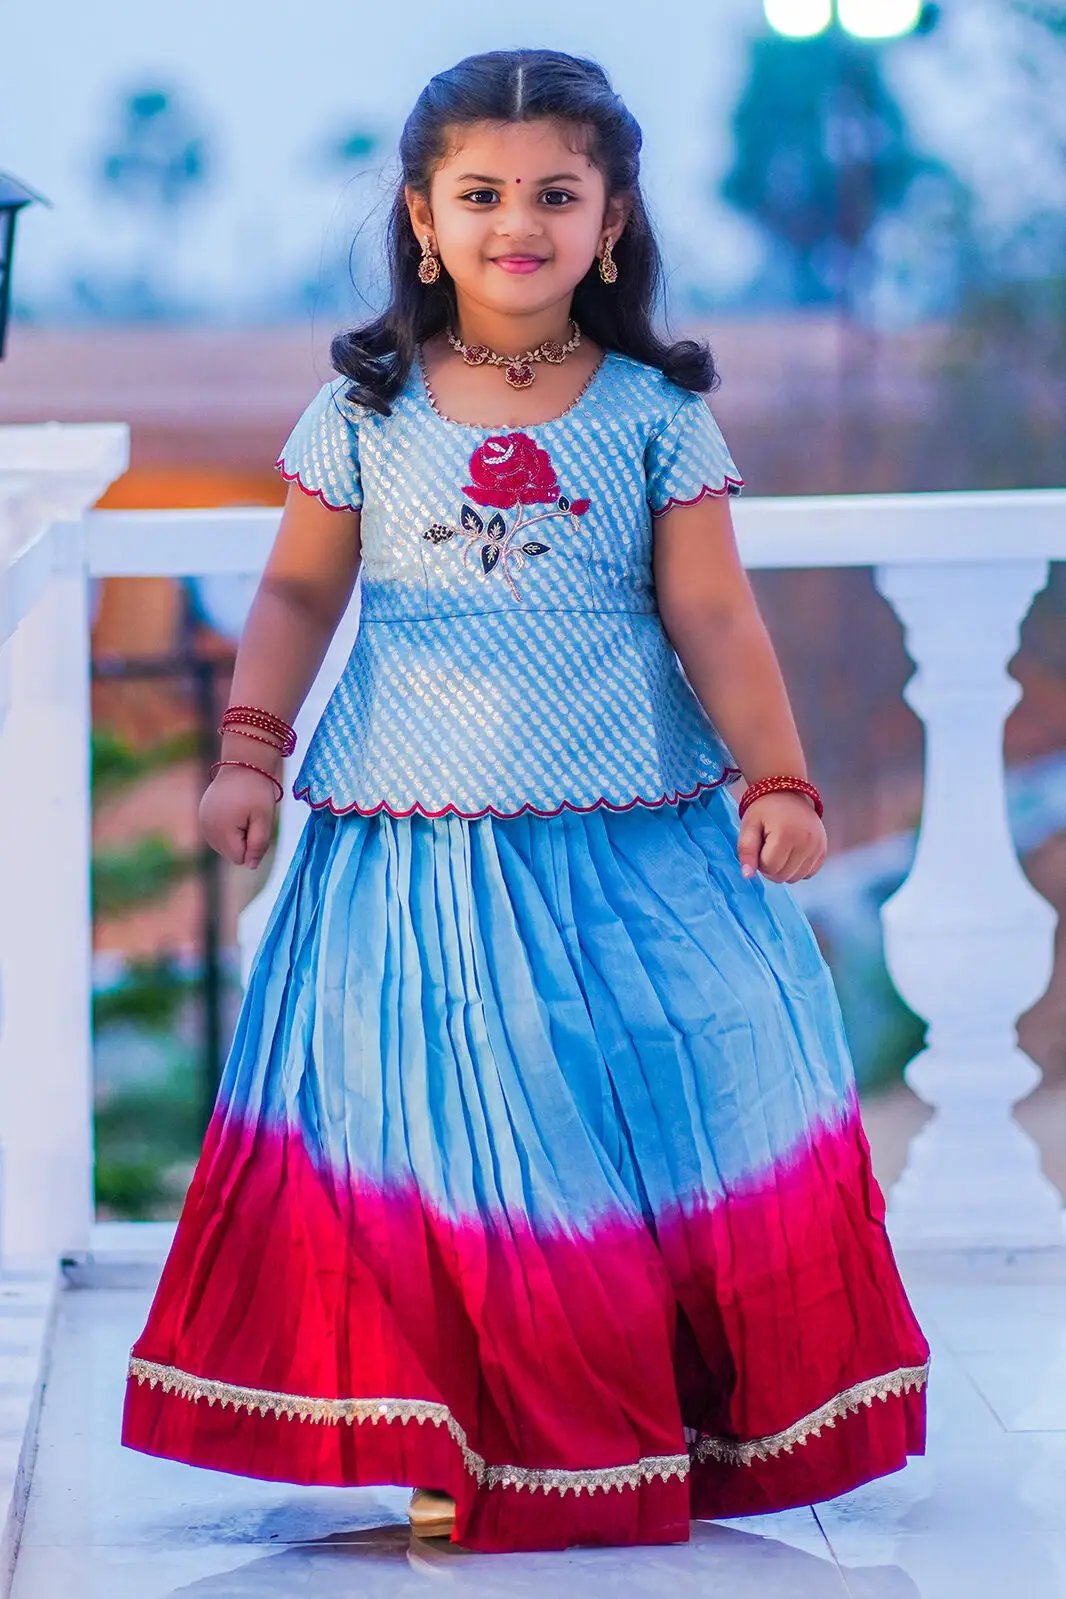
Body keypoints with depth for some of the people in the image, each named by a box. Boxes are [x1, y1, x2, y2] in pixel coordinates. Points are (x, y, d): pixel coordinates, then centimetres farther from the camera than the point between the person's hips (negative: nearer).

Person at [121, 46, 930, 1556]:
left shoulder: (655, 413, 1)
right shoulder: (364, 410, 3)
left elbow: (713, 615, 1)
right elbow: (300, 593, 9)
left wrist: (776, 777, -7)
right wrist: (251, 749, -2)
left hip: (635, 847, 0)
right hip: (412, 843, 0)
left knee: (664, 1117, 4)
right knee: (434, 1132, 1)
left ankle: (687, 1432, 20)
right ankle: (475, 1448, 14)